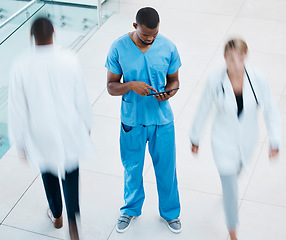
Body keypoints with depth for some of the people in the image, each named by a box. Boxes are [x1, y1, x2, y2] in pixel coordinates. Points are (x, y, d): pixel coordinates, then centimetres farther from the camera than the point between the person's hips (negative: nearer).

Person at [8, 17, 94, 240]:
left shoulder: (22, 66, -16)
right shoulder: (70, 60, -15)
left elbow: (18, 107, -10)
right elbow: (81, 98, -4)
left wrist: (20, 141, 3)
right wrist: (87, 124, 14)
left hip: (40, 133, 0)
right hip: (69, 130, 0)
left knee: (48, 172, 24)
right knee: (71, 173, 19)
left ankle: (56, 215, 45)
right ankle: (72, 219, 5)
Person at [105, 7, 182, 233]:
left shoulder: (168, 47, -10)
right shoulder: (118, 48, -14)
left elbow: (174, 80, 1)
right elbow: (111, 86, -9)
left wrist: (168, 94, -21)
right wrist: (131, 85, -29)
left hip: (162, 120, 1)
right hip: (132, 120, 0)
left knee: (166, 168, 14)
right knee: (132, 168, 17)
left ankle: (170, 212, 38)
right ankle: (131, 209, 43)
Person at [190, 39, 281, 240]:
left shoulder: (258, 79, -21)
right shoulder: (216, 82, -24)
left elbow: (270, 110, -10)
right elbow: (203, 112, -9)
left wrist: (275, 142, -11)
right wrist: (195, 139, 2)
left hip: (248, 140, 3)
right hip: (224, 142, -3)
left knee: (237, 170, 33)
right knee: (231, 192, 2)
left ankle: (228, 185, 70)